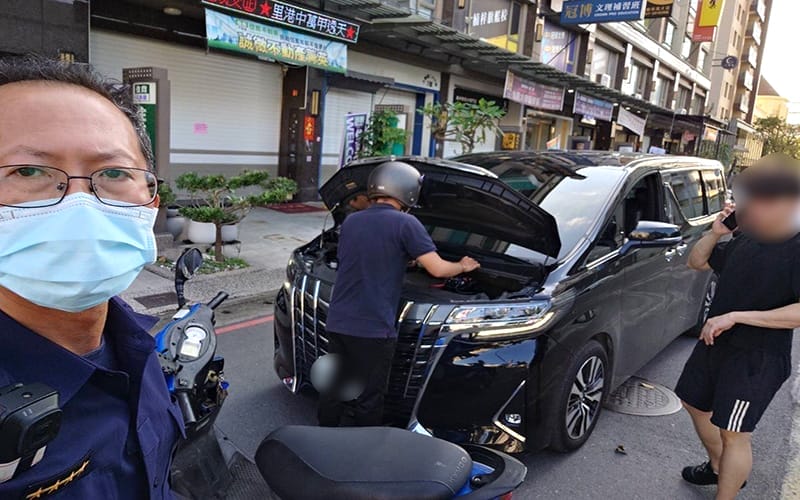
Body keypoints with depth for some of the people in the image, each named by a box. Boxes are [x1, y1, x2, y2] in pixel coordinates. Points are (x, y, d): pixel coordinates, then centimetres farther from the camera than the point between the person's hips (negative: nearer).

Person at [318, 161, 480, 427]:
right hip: (373, 330, -6)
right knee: (366, 403, 8)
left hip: (337, 324, 6)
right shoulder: (405, 224, -10)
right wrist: (463, 266, 11)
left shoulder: (349, 221, 9)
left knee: (333, 394, 19)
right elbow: (438, 269, -11)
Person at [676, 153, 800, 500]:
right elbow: (696, 262, 12)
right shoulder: (746, 239, 1)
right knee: (696, 404, 23)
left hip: (759, 359, -8)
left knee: (733, 433, -1)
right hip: (716, 343, 8)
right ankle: (719, 466, 46)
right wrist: (716, 233, -6)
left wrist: (737, 316, -30)